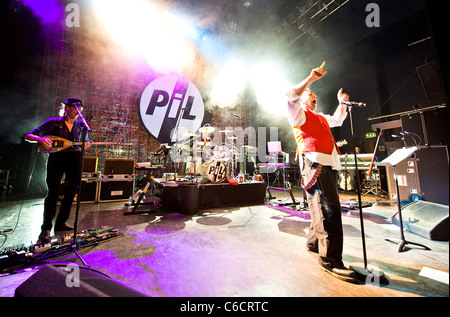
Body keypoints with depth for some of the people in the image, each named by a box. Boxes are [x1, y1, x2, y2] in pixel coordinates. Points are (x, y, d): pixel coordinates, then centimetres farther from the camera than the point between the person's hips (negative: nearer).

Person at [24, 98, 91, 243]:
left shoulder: (81, 125, 12)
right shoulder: (54, 122, 2)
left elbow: (84, 142, 19)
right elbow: (28, 136, 1)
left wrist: (86, 145, -6)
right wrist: (40, 139, -22)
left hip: (74, 159, 4)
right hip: (57, 157, -3)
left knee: (70, 192, 6)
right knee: (53, 192, -7)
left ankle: (61, 222, 20)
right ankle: (46, 228, 4)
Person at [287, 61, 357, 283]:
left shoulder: (321, 118, 33)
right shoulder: (298, 114, 10)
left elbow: (338, 120, 50)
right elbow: (291, 96, -7)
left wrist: (342, 102, 41)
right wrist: (310, 79, -3)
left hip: (330, 165, 9)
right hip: (314, 163, -9)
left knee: (324, 207, 10)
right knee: (328, 209, -15)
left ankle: (313, 243, 24)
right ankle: (330, 259, -7)